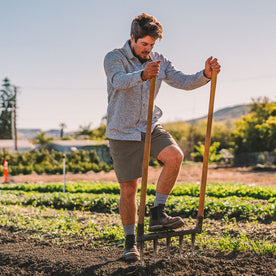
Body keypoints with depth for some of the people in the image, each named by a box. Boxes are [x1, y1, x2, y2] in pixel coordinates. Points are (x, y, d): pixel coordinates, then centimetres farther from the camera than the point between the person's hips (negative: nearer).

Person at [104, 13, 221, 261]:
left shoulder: (159, 62, 5)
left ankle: (157, 214, -13)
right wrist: (143, 75, -53)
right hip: (123, 133, -4)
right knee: (128, 189, -1)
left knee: (175, 156, -25)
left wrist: (205, 75, -22)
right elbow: (119, 80, -32)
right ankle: (130, 242, 15)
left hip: (151, 128, 4)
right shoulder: (114, 58, -10)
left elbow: (183, 82, -2)